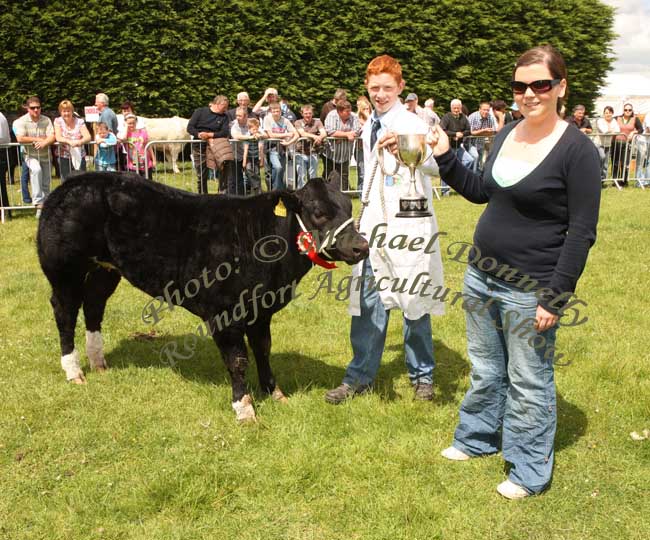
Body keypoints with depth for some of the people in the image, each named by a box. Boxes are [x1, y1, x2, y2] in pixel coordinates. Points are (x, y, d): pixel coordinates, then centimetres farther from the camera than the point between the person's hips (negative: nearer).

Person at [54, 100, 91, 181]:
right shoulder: (58, 121, 2)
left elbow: (88, 137, -9)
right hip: (64, 157, 0)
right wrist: (69, 141, -32)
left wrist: (80, 141, -33)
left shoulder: (79, 121, 2)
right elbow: (58, 138, -12)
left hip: (79, 157, 1)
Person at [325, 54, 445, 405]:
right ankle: (360, 376, 15)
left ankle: (422, 376, 19)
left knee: (414, 302, 4)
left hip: (409, 226, -6)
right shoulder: (369, 128, 14)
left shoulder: (412, 124, -8)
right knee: (368, 303, 6)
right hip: (375, 226, 6)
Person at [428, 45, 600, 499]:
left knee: (528, 381, 7)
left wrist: (555, 298, -18)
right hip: (482, 276, 6)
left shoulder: (577, 150, -15)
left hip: (529, 290, -6)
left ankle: (530, 473, 25)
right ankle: (476, 438, 43)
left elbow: (582, 232, -15)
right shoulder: (507, 134, 6)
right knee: (485, 371, 21)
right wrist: (446, 158, 6)